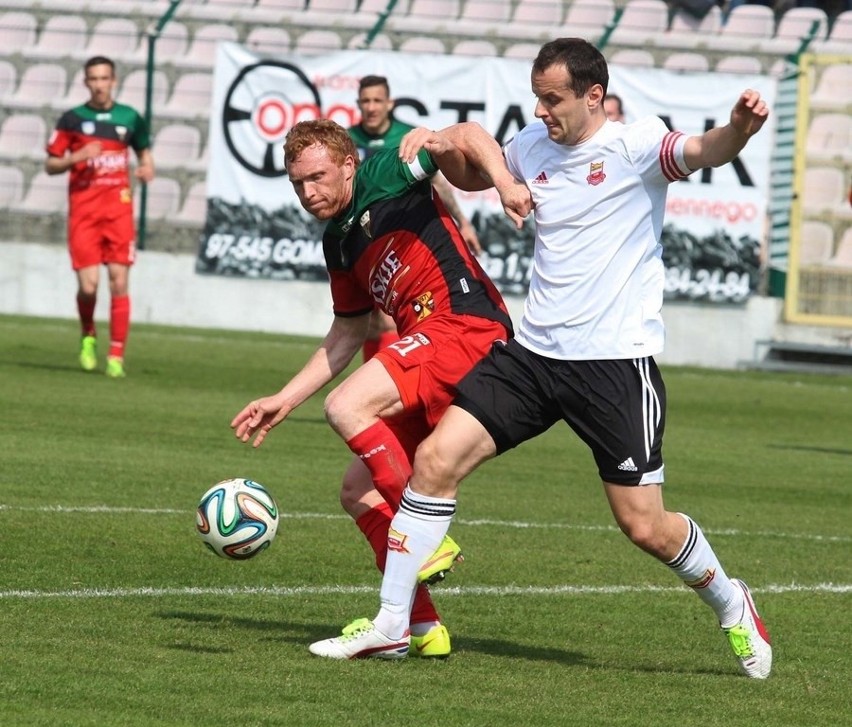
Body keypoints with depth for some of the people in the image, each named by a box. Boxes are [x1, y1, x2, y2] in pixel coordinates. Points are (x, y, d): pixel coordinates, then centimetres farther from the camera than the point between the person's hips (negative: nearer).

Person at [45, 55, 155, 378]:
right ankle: (88, 337, 21)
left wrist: (146, 167, 3)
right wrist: (77, 157, -13)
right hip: (83, 209, -1)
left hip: (119, 207, 1)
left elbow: (144, 149, 25)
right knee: (88, 285, -9)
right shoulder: (72, 119, 2)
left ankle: (116, 355, 0)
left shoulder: (129, 118, 7)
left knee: (119, 281, -6)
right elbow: (50, 165, 5)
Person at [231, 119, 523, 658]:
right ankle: (422, 627, 8)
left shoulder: (384, 178, -3)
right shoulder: (339, 242, 21)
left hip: (467, 326, -10)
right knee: (363, 496, 7)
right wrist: (283, 401, 26)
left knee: (348, 407, -26)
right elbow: (346, 338, 28)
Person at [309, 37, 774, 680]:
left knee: (644, 526, -3)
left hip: (616, 362, -6)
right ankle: (391, 626, 2)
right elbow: (481, 155, 31)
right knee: (436, 459, -6)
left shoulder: (634, 145, -10)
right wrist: (443, 143, 10)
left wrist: (738, 130, -52)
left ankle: (730, 603, 27)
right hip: (533, 351, 6)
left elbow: (702, 152, -30)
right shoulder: (534, 145, 9)